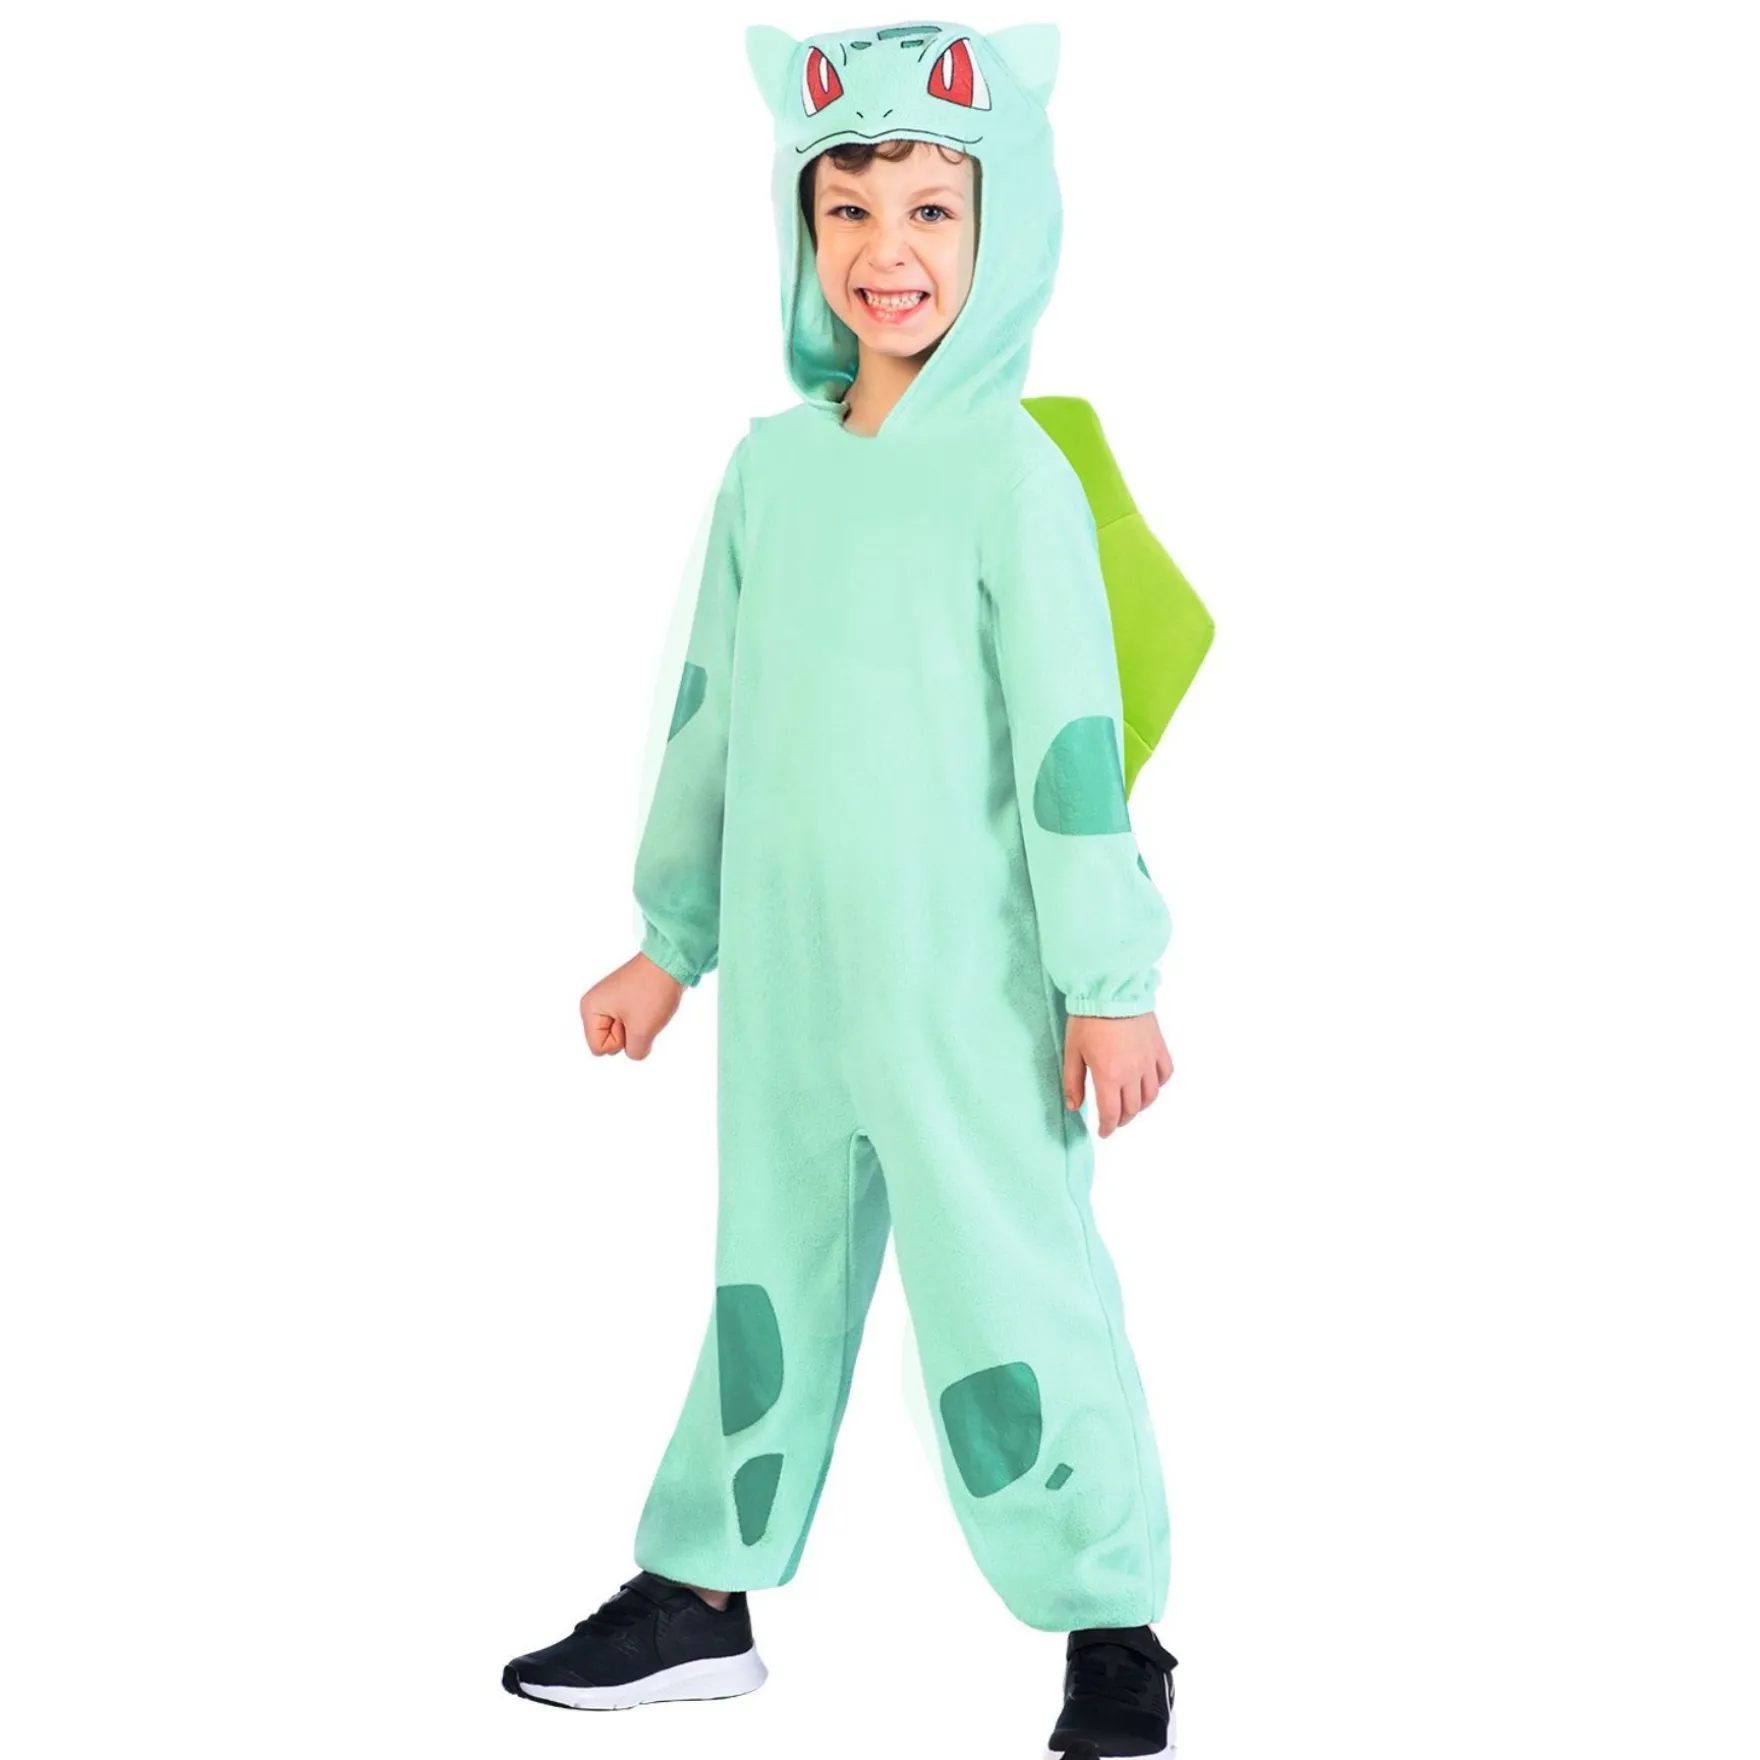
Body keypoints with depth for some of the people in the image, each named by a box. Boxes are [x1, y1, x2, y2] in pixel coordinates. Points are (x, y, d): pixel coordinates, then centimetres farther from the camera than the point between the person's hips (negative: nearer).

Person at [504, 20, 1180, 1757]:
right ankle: (700, 1596, 30)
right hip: (788, 981, 6)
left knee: (1011, 1287, -1)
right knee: (771, 1277, 16)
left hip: (968, 986, -6)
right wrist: (670, 941, 18)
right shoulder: (769, 465, 7)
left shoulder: (1011, 472, -10)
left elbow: (1074, 736, -11)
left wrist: (1109, 978, -11)